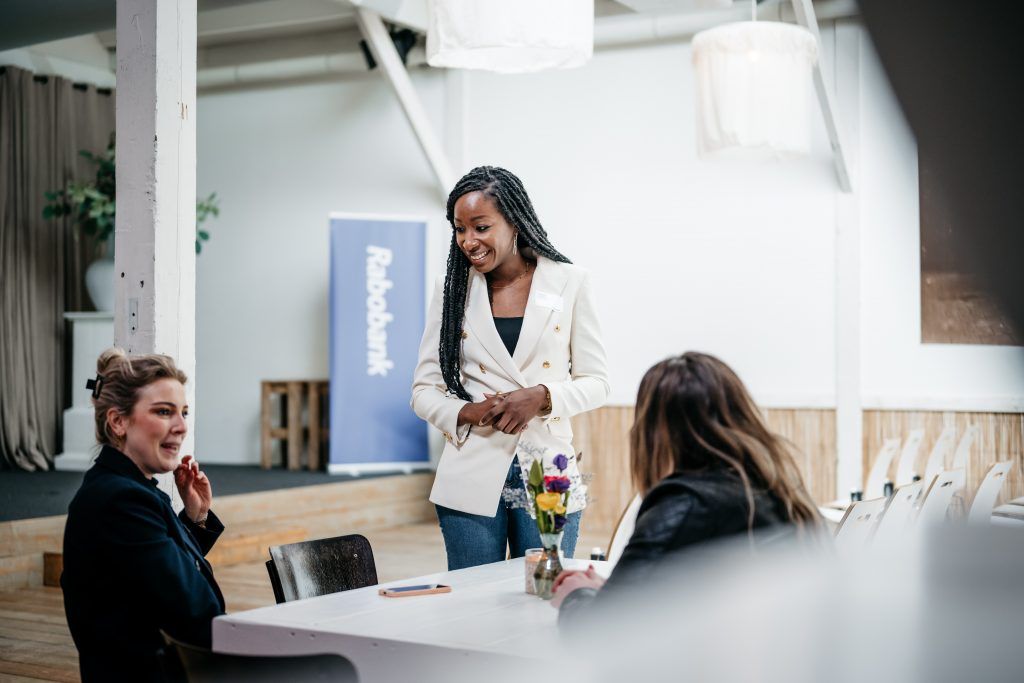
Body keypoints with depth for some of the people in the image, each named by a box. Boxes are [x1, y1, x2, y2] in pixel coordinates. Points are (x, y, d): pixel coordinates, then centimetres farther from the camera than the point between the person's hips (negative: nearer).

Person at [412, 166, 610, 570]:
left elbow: (596, 381, 2)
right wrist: (467, 412, -14)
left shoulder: (569, 283, 1)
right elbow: (424, 390, 6)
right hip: (471, 481, 1)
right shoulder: (452, 290, 4)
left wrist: (541, 396, -16)